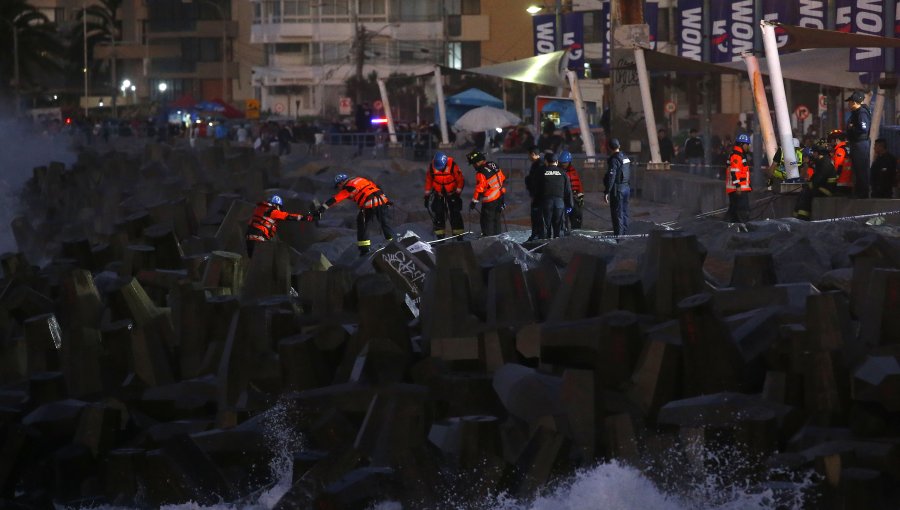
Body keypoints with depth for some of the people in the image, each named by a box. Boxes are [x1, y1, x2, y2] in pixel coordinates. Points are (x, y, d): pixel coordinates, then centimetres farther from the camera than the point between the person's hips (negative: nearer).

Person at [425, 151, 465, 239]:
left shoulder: (453, 165, -22)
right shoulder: (432, 167, -14)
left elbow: (460, 180, -11)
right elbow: (428, 181, -1)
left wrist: (458, 192, -11)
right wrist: (427, 195, 3)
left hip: (452, 192, -2)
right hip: (438, 194, 2)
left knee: (455, 213, -4)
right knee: (438, 213, -2)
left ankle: (458, 234, 2)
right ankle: (440, 235, 5)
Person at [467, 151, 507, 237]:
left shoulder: (481, 173, -23)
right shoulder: (494, 165, 0)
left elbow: (479, 190, -20)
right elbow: (502, 179, 11)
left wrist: (474, 202, -10)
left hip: (490, 201, -8)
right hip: (500, 197, 8)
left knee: (487, 220, 4)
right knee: (496, 218, 20)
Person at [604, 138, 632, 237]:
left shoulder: (614, 160, -16)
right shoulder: (626, 158, 11)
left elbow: (611, 177, -20)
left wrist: (606, 192, -18)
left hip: (617, 189, -8)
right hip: (626, 188, 8)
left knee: (617, 214, -5)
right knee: (624, 213, 15)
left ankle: (618, 235, -7)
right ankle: (625, 233, 20)